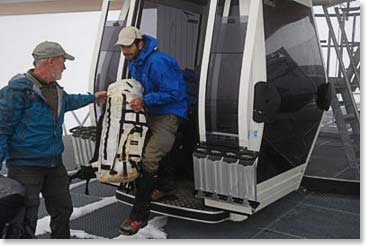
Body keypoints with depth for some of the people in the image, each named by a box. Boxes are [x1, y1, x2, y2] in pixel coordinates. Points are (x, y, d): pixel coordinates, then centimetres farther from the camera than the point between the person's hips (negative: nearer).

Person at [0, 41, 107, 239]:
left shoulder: (56, 89, 11)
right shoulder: (19, 89, -16)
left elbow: (69, 101, 36)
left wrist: (93, 97, 47)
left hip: (54, 164, 9)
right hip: (25, 166, -8)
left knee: (62, 209, 20)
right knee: (26, 219, -5)